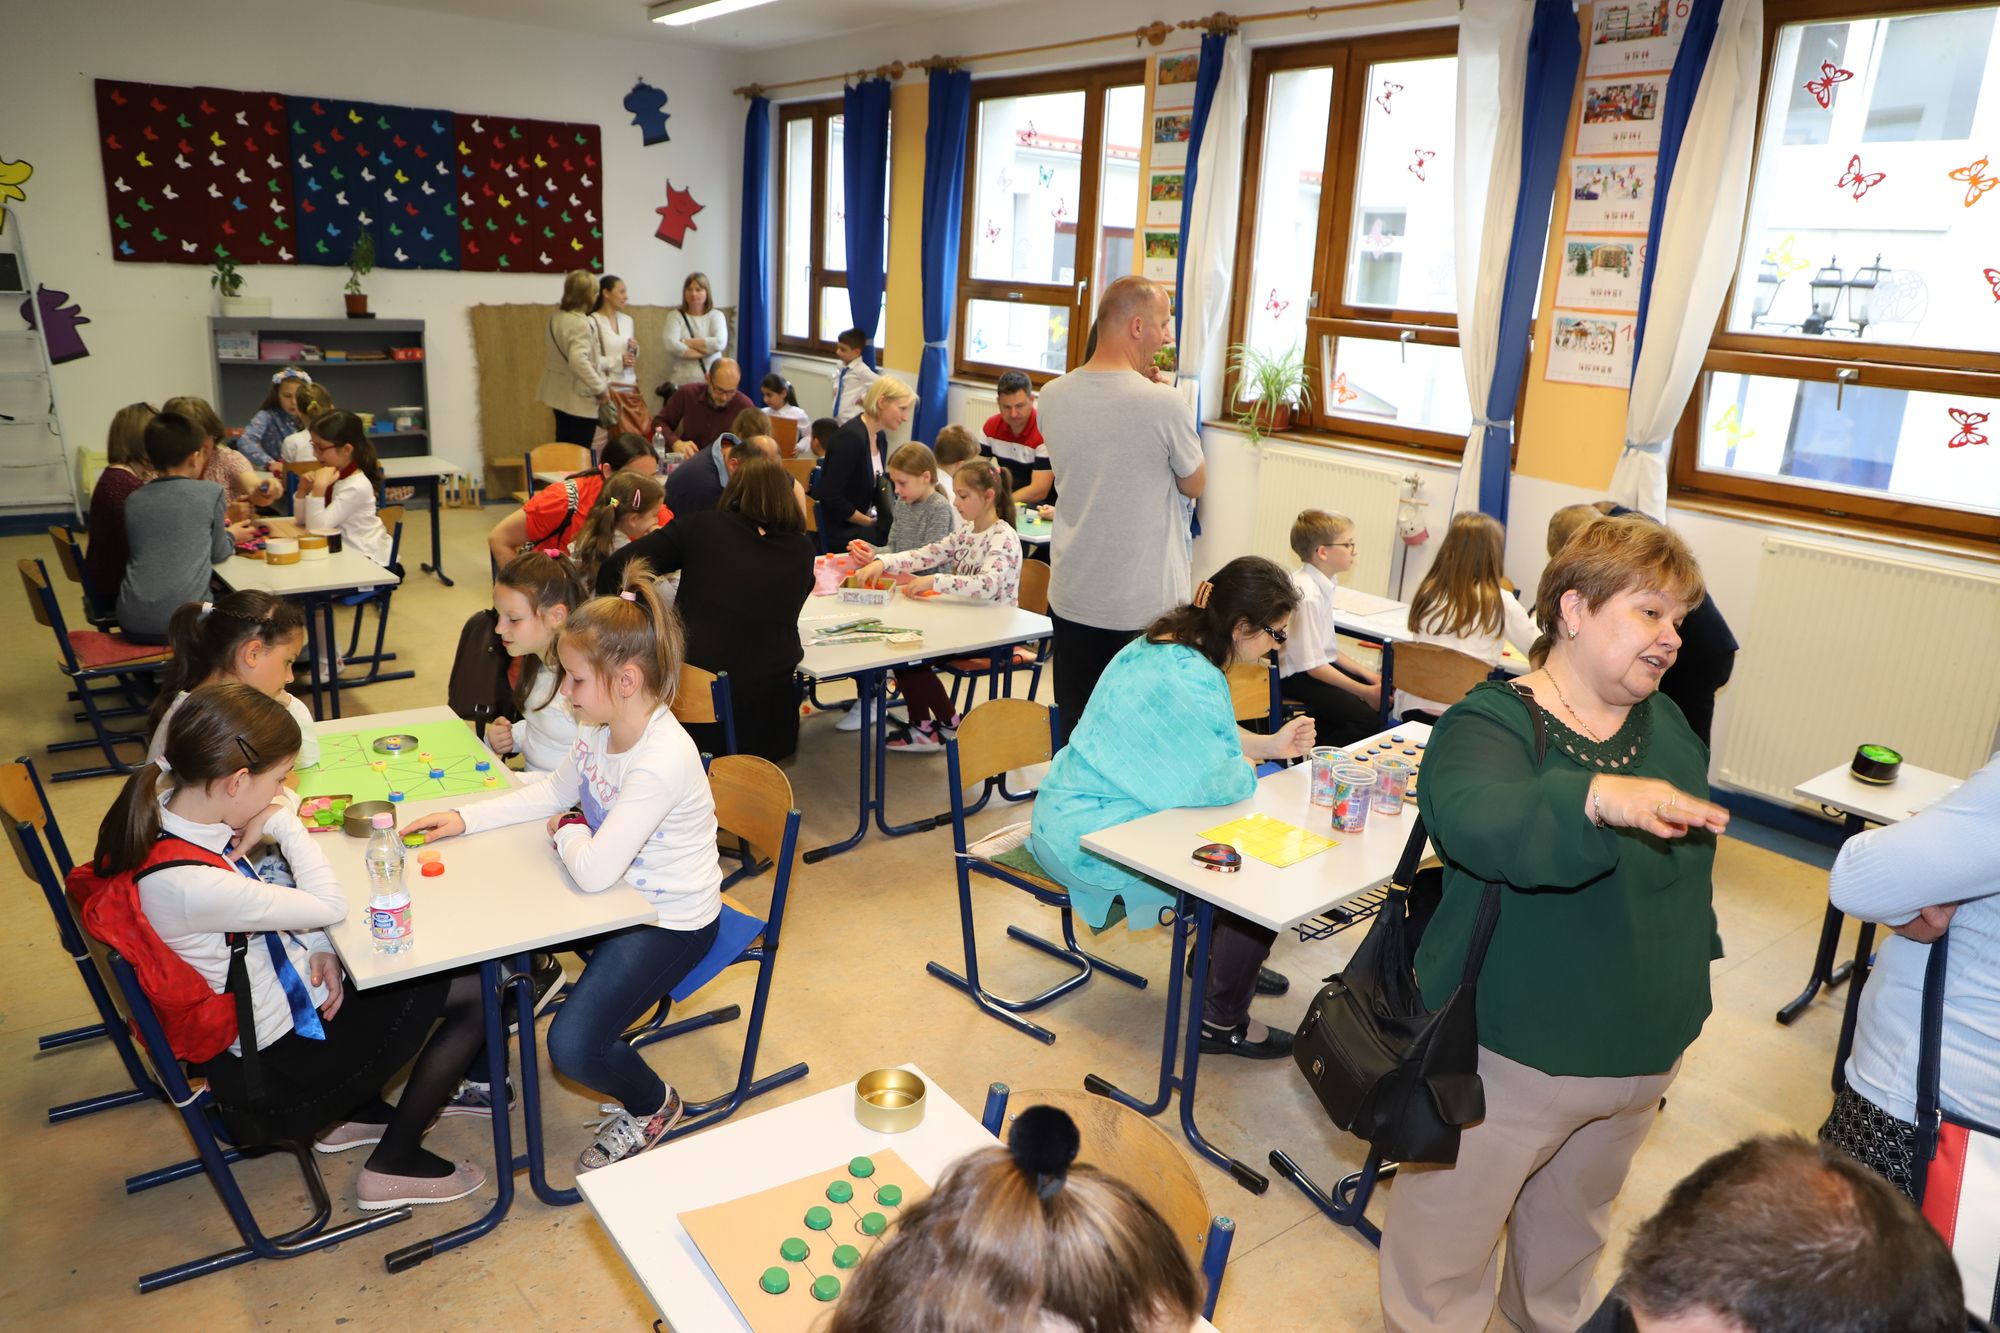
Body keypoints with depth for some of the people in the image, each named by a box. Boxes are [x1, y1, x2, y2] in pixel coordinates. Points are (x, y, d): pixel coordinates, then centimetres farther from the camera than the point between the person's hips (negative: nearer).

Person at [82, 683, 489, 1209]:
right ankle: (394, 1166, 11)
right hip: (278, 1069, -9)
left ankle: (354, 1112, 27)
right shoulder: (186, 885, -36)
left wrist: (317, 948, -7)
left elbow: (256, 898, 7)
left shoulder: (168, 806, -8)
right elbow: (331, 906, -23)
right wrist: (285, 823, -13)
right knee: (472, 991, -5)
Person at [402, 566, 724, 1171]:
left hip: (670, 922, -9)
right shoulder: (601, 727, -6)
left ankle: (652, 1105, 16)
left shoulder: (661, 762, -35)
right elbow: (554, 790, 13)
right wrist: (465, 818, 5)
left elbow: (593, 871, -36)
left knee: (572, 1045, -18)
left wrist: (567, 831, -14)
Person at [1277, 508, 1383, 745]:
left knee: (1383, 697, 5)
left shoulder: (1323, 583, 5)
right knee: (1368, 718, -19)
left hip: (1318, 666, 10)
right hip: (1296, 677, -10)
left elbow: (1327, 649, 13)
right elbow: (1313, 666, -22)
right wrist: (1366, 692, -15)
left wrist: (1370, 676, 7)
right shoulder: (1307, 595, -24)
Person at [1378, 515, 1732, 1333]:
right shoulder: (1491, 723, -21)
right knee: (1448, 1247, 8)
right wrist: (1600, 797, -58)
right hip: (1514, 1058, -7)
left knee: (1574, 1224, 29)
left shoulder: (1665, 724, 2)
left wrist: (1691, 970, 19)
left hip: (1644, 1055, 7)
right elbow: (1470, 816, -44)